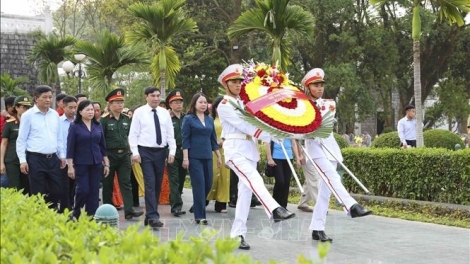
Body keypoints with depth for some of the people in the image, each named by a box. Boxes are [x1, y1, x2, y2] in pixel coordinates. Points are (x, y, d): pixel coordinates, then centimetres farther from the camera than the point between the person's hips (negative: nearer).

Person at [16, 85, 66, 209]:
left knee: (57, 190, 8)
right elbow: (21, 139, -5)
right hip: (36, 159, -5)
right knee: (38, 194, 1)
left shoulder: (55, 114, 10)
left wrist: (62, 155, 12)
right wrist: (22, 160, -10)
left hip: (53, 158, 5)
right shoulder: (28, 115, -5)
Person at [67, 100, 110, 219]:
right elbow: (70, 147, -5)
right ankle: (75, 215, 15)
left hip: (96, 164, 4)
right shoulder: (75, 127, -3)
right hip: (81, 164, -4)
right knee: (83, 190, -8)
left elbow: (102, 146, 12)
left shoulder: (98, 126, 8)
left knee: (94, 192, 2)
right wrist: (70, 166, -9)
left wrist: (106, 164, 8)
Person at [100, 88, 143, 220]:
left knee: (126, 183, -3)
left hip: (124, 155, 4)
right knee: (108, 184, 7)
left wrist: (129, 152, 12)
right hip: (109, 155, -4)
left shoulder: (126, 119, 8)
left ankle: (129, 210, -7)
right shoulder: (104, 120, -7)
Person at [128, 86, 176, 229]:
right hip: (146, 152, -4)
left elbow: (170, 134, 8)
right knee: (150, 184, -12)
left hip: (161, 152, 4)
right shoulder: (139, 112, -2)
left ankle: (150, 215, 20)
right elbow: (133, 134, -4)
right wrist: (135, 152, -12)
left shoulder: (165, 113, 8)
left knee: (158, 185, 9)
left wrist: (172, 151, 0)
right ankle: (153, 216, -13)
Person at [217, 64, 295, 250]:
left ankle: (237, 234, 6)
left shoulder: (244, 102, 18)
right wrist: (270, 136, -17)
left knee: (245, 191, 4)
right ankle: (275, 210, -50)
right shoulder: (224, 106, -4)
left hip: (250, 149, 8)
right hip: (235, 149, -7)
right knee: (254, 179, -29)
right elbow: (243, 125, -12)